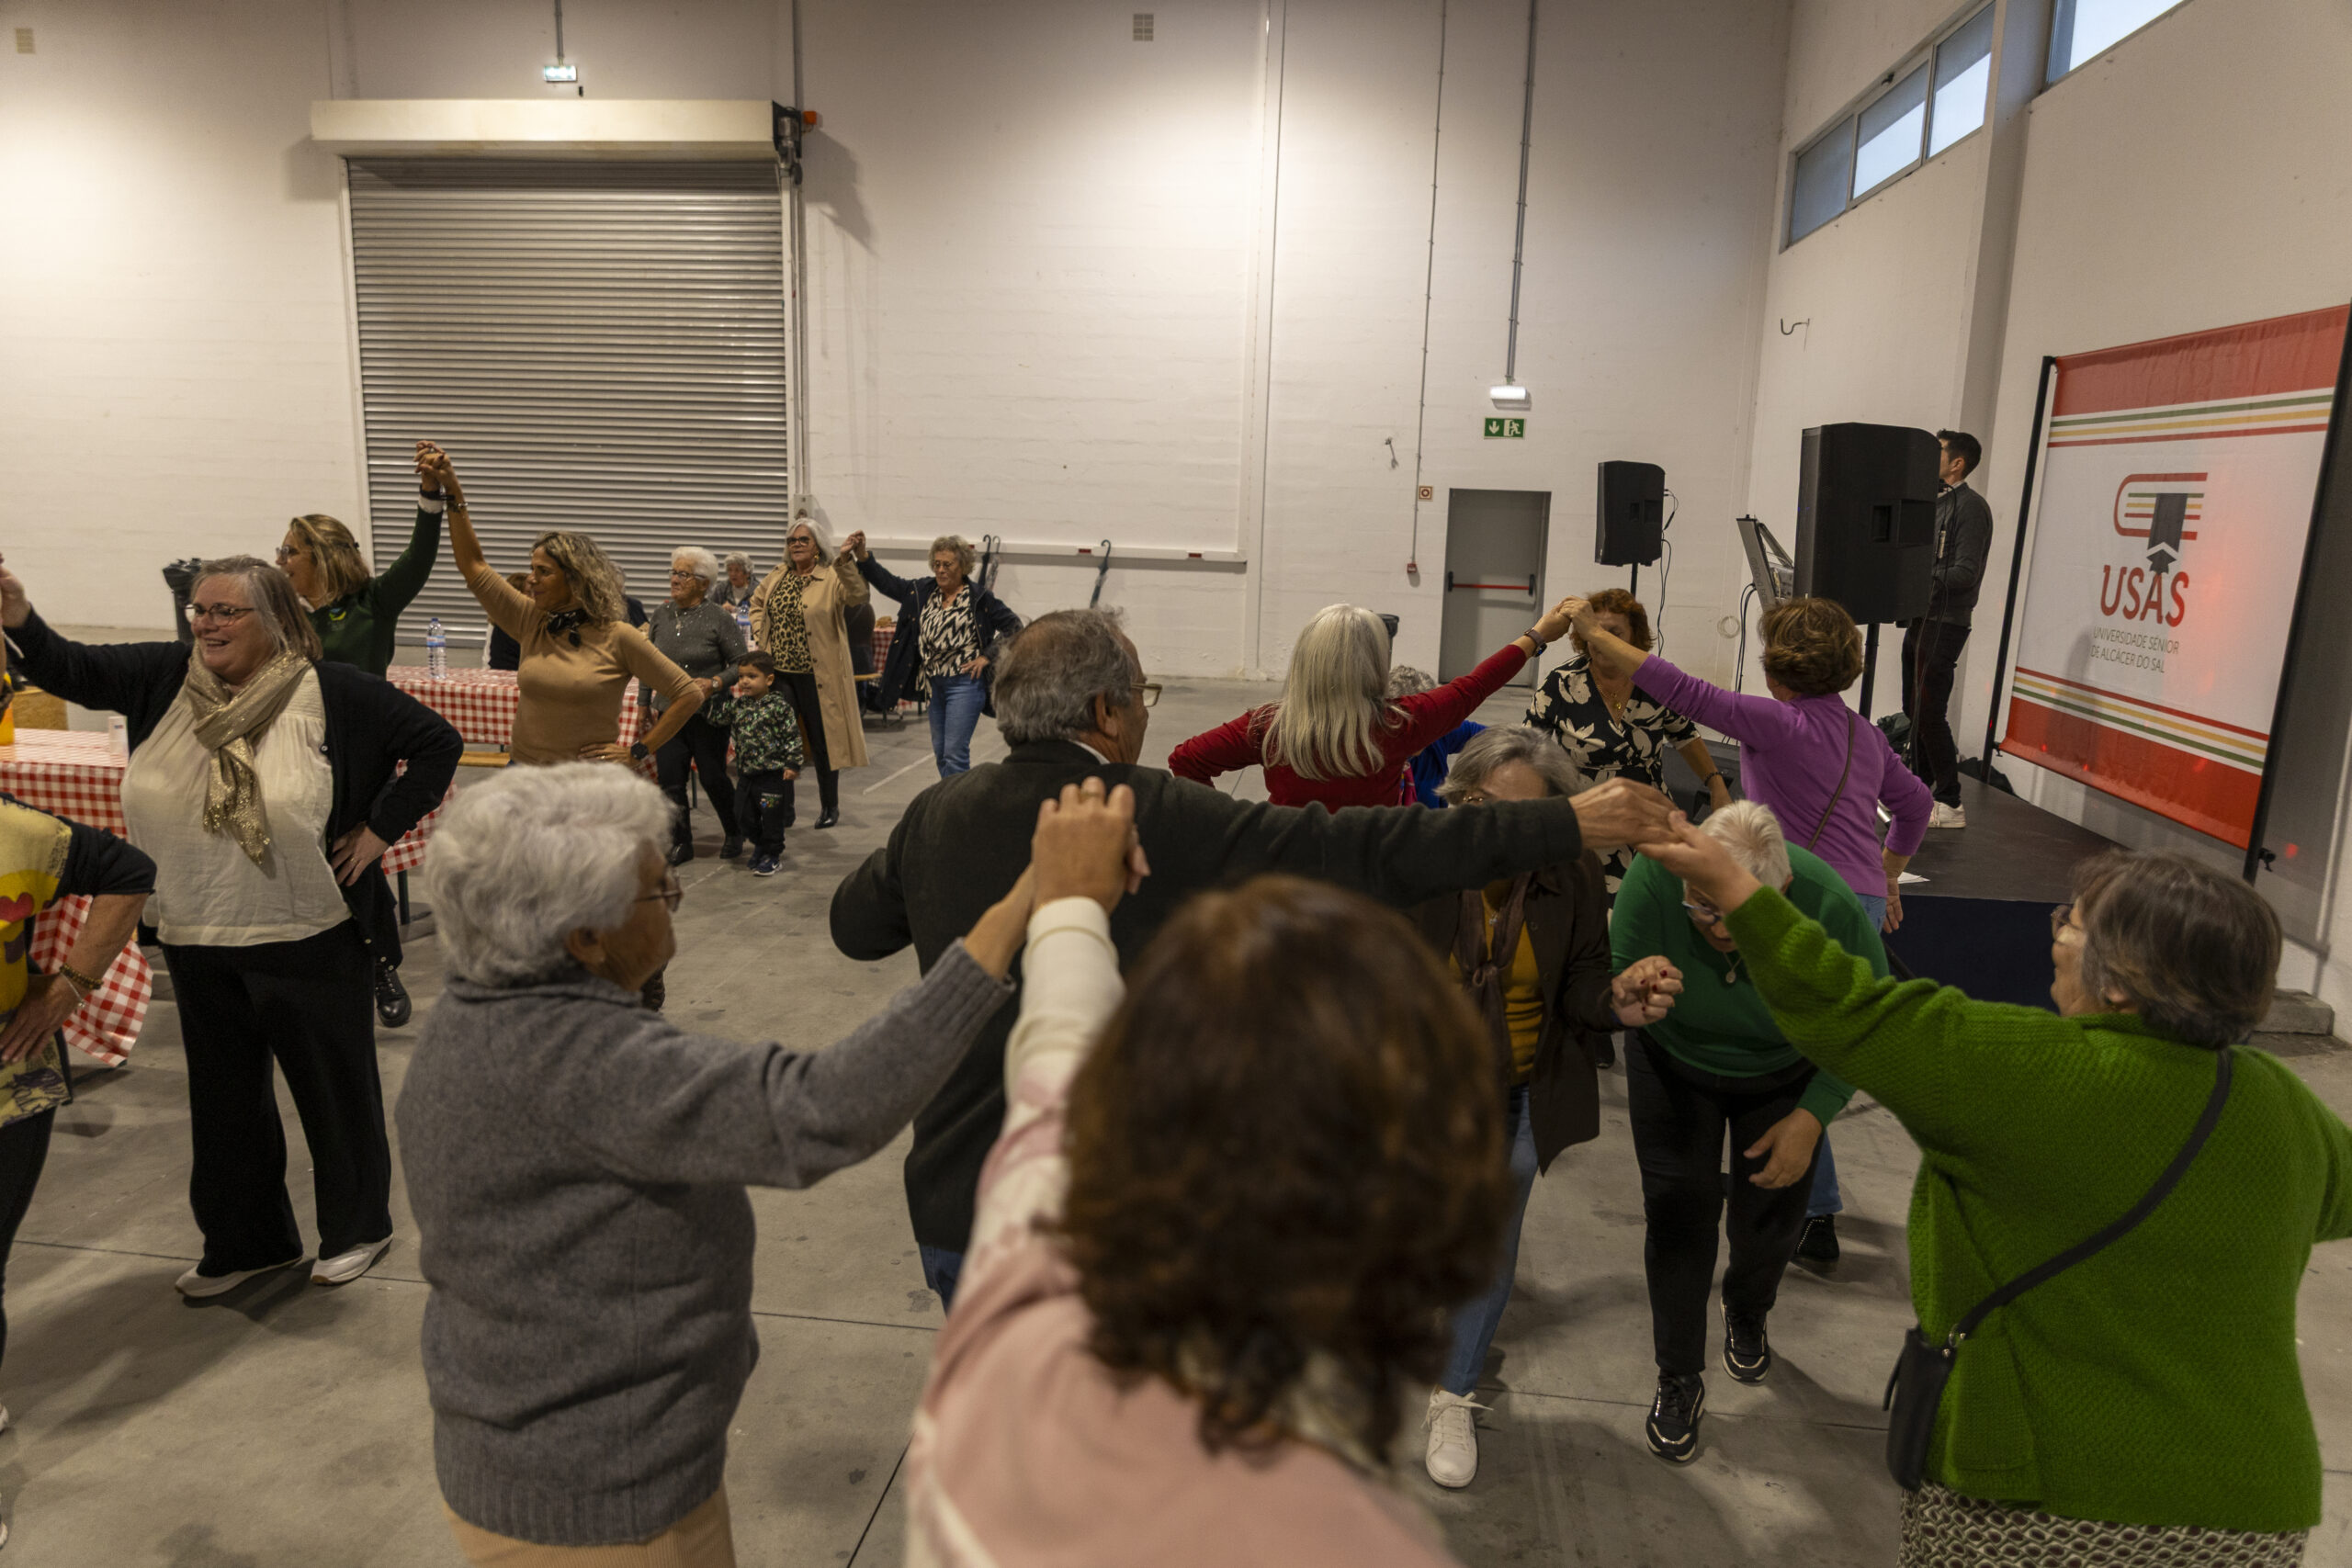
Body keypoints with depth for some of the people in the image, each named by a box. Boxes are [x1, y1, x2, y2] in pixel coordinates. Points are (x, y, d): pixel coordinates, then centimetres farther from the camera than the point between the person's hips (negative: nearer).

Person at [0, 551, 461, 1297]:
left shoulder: (334, 692, -11)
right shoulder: (166, 675, 2)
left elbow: (437, 741, -10)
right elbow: (72, 669, -5)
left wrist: (382, 828, -11)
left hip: (309, 938, -5)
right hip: (197, 941, 5)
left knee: (335, 1087, 9)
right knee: (223, 1095, 17)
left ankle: (358, 1228, 29)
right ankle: (244, 1242, 35)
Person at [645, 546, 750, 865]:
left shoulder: (719, 618, -8)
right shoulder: (660, 614, 5)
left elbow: (741, 664, -6)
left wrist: (715, 683, -20)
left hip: (708, 715, -4)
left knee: (713, 778, 4)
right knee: (670, 781, 1)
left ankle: (734, 834, 27)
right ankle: (681, 844, 16)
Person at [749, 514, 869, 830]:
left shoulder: (832, 580, -7)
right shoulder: (778, 577, 10)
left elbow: (859, 596, -26)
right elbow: (757, 604, 27)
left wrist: (846, 562, -41)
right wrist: (761, 635, 11)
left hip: (816, 674, -5)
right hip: (778, 672, 5)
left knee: (822, 741, 6)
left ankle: (829, 807, 20)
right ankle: (782, 809, 18)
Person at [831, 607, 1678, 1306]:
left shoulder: (938, 813, -3)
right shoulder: (1158, 821, -20)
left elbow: (853, 923, 14)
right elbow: (1363, 854, -22)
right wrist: (1568, 824, -16)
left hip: (951, 1212, 5)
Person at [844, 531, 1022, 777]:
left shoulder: (979, 598, -5)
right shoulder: (923, 592, 9)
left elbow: (1013, 625, -2)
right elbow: (887, 583, 7)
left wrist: (986, 657, -7)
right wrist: (862, 556, -6)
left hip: (964, 685, -6)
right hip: (935, 684, 6)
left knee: (954, 754, -10)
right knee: (940, 754, 13)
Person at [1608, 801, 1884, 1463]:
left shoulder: (1830, 908, -36)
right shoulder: (1654, 875, -38)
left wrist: (1810, 1119, -19)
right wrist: (1633, 998, -51)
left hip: (1783, 1076, 1)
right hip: (1675, 1065, 0)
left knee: (1772, 1217, 9)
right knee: (1677, 1208, -4)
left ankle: (1748, 1315, 45)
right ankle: (1679, 1378, 17)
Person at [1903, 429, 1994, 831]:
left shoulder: (1970, 507, -11)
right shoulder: (1936, 503, 17)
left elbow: (1965, 574, -18)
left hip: (1944, 625, -9)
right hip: (1921, 619, 9)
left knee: (1929, 712, -10)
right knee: (1914, 709, 13)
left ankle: (1950, 805, -4)